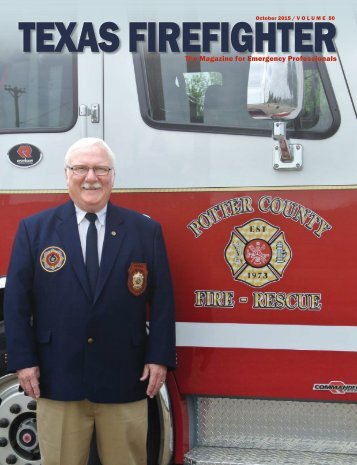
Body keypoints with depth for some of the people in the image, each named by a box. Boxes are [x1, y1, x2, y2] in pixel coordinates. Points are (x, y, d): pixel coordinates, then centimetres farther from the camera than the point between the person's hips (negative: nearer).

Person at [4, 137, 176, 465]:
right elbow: (17, 299, 3)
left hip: (125, 380, 0)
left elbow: (162, 300, 4)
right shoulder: (34, 229, 5)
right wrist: (23, 360, -3)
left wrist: (160, 357, -2)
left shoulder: (146, 231, 5)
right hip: (57, 379, 0)